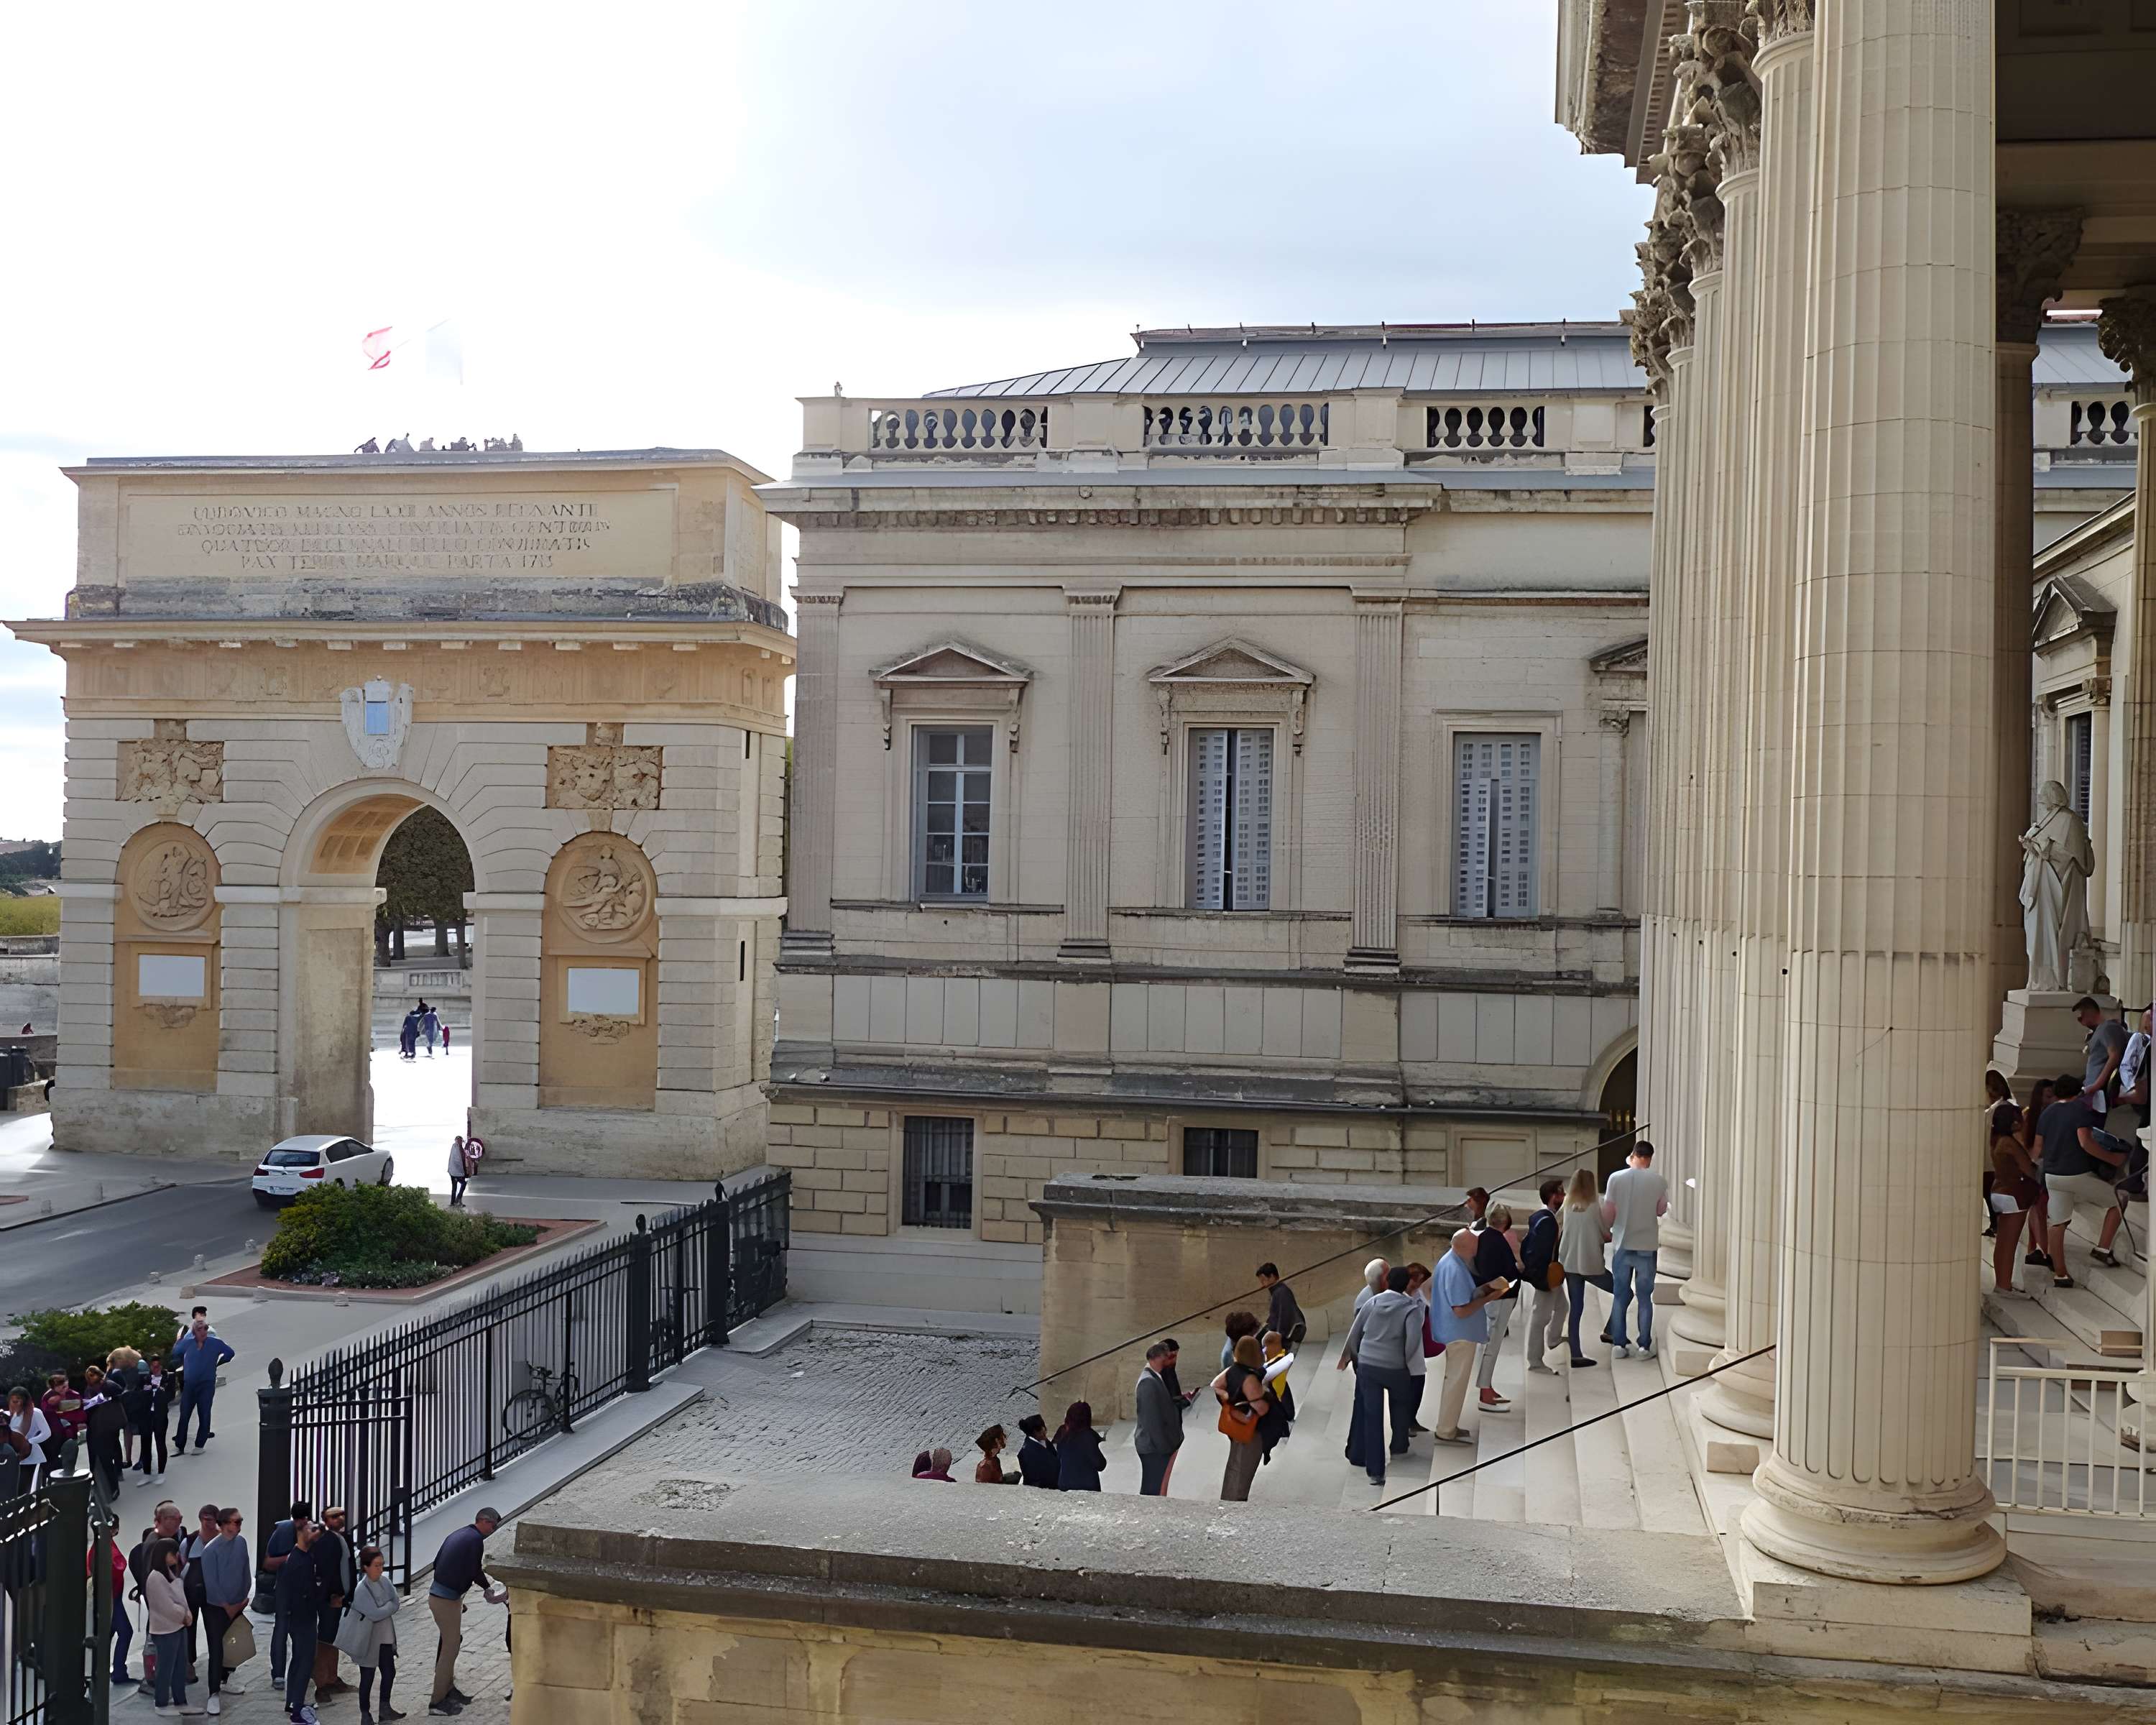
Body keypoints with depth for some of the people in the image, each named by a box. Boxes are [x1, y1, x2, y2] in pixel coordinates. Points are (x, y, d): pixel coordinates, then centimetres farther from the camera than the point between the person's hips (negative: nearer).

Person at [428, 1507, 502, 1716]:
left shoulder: (458, 1535, 14)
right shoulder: (476, 1539, -13)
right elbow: (474, 1571, -16)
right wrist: (488, 1588, 3)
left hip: (437, 1595, 9)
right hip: (447, 1599, -9)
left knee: (453, 1641, 20)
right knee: (450, 1648, -2)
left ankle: (448, 1689, 28)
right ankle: (438, 1701, 3)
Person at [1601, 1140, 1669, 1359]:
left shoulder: (1616, 1178, -7)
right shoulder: (1659, 1181, -7)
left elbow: (1608, 1213, -4)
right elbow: (1661, 1211, 6)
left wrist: (1605, 1232, 14)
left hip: (1622, 1244, 0)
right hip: (1647, 1246, 0)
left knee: (1620, 1296, 9)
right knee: (1645, 1297, 8)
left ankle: (1618, 1344, 10)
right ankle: (1645, 1346, 8)